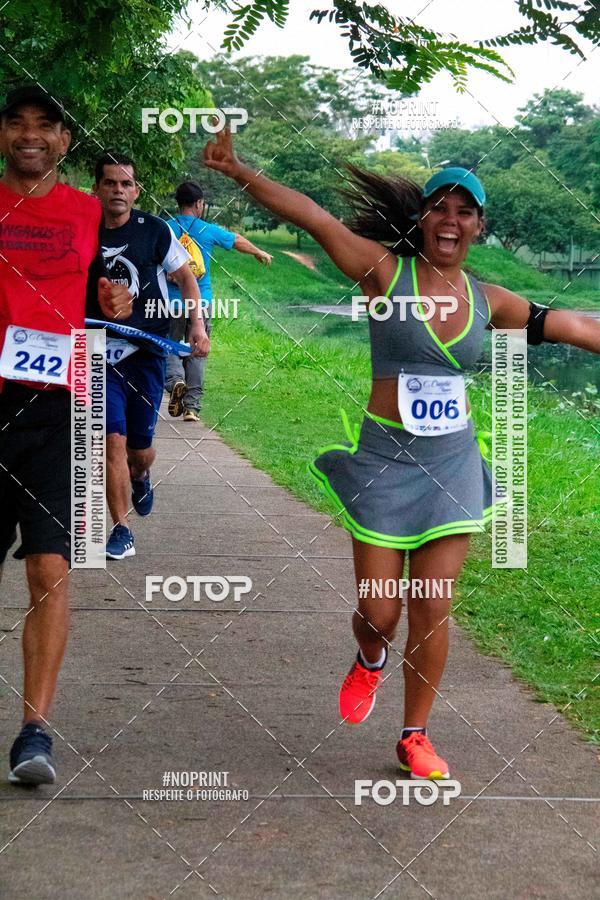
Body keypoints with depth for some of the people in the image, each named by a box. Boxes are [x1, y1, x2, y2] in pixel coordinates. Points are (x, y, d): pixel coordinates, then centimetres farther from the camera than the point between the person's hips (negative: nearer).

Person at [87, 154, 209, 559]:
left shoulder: (155, 231, -4)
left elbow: (186, 277, 7)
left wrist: (198, 325, -3)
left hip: (147, 354, 0)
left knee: (140, 450, 6)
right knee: (113, 441, -10)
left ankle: (141, 477, 44)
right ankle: (121, 530, -1)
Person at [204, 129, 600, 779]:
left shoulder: (488, 302, 5)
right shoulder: (386, 272, -8)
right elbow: (311, 217, -18)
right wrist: (238, 172, -27)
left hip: (452, 462, 3)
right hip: (384, 459, -3)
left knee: (433, 610, 4)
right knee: (378, 613, 1)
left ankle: (415, 737, 21)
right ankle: (369, 661, 39)